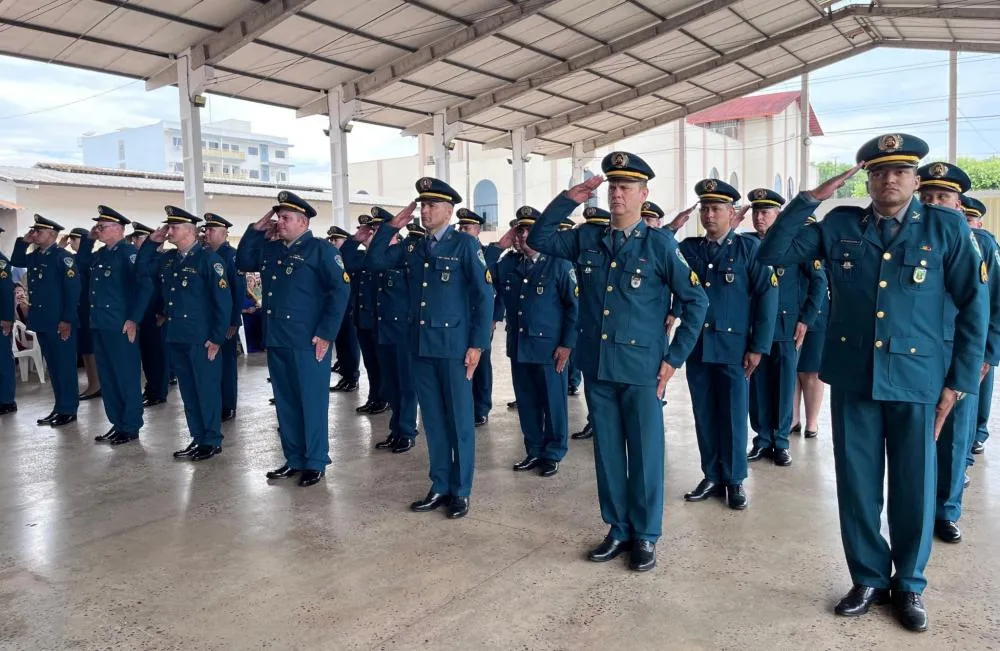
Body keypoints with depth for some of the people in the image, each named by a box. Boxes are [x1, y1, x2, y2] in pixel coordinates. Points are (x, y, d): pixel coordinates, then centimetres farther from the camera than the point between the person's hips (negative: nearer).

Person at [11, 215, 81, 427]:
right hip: (41, 321, 8)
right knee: (53, 366, 13)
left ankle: (69, 410, 7)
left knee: (65, 366, 0)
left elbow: (73, 289, -17)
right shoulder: (34, 256, 11)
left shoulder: (63, 257, -12)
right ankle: (60, 407, 22)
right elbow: (16, 262, 29)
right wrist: (22, 242, 12)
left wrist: (67, 320, -21)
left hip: (60, 323, -8)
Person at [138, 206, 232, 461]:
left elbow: (223, 301, -14)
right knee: (188, 391, 13)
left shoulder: (208, 258, -11)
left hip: (201, 338, -7)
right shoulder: (168, 258, 10)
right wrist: (152, 241, 8)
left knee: (207, 390, 2)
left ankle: (213, 441, 12)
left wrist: (217, 338, -16)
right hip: (176, 337, 7)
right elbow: (143, 268, 22)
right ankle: (198, 438, 23)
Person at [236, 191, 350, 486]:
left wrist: (326, 333, -17)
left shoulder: (321, 249, -7)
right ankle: (294, 459, 24)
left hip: (308, 342, -7)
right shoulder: (270, 249, 14)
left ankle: (316, 463, 12)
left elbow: (341, 289, -13)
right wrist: (256, 229, 10)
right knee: (285, 403, 13)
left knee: (312, 403, 2)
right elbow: (242, 263, 22)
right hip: (276, 341, 7)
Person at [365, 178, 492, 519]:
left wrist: (477, 344, -13)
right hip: (420, 346, 6)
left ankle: (460, 491, 15)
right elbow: (374, 260, 16)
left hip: (454, 346, -5)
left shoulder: (465, 244, -4)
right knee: (433, 420, 12)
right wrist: (391, 226, 6)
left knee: (459, 421, 4)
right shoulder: (414, 249, 12)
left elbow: (484, 296, -8)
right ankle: (439, 487, 23)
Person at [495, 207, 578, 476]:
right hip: (518, 347, 5)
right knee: (526, 403, 13)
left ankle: (552, 454, 20)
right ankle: (534, 451, 27)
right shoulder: (508, 263, 9)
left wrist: (567, 344, -12)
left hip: (549, 349, -5)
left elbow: (574, 305, -8)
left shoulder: (559, 263, -5)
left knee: (552, 403, 5)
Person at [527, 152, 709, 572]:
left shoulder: (659, 244, -5)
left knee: (645, 454, 6)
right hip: (597, 367, 4)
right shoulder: (587, 240, 7)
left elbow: (696, 300, -4)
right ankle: (618, 529, 28)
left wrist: (674, 357, -6)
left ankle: (645, 536, 22)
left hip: (642, 369, -4)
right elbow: (539, 239, 10)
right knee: (607, 452, 12)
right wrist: (569, 199, 0)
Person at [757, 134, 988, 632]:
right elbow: (771, 253, -2)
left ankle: (909, 585, 30)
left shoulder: (946, 228, 0)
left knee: (913, 489, 9)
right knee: (857, 485, 10)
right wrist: (811, 198, -8)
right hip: (852, 379, 1)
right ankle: (869, 578, 29)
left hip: (917, 380, -1)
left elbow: (973, 306, 2)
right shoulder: (839, 225, 3)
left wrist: (960, 381, -1)